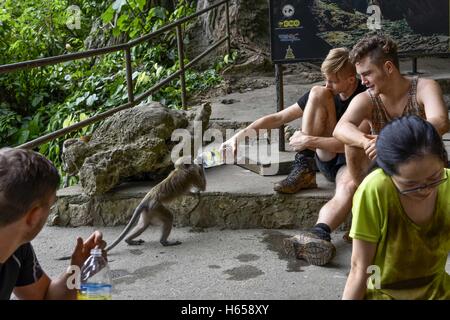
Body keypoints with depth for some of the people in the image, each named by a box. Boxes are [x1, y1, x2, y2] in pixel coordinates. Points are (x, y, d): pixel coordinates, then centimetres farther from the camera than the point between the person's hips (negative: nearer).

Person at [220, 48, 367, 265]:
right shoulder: (325, 93, 3)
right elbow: (280, 118, 0)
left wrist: (309, 141, -24)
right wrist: (243, 133, -10)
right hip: (326, 158, 5)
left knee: (349, 186, -42)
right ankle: (303, 170, -18)